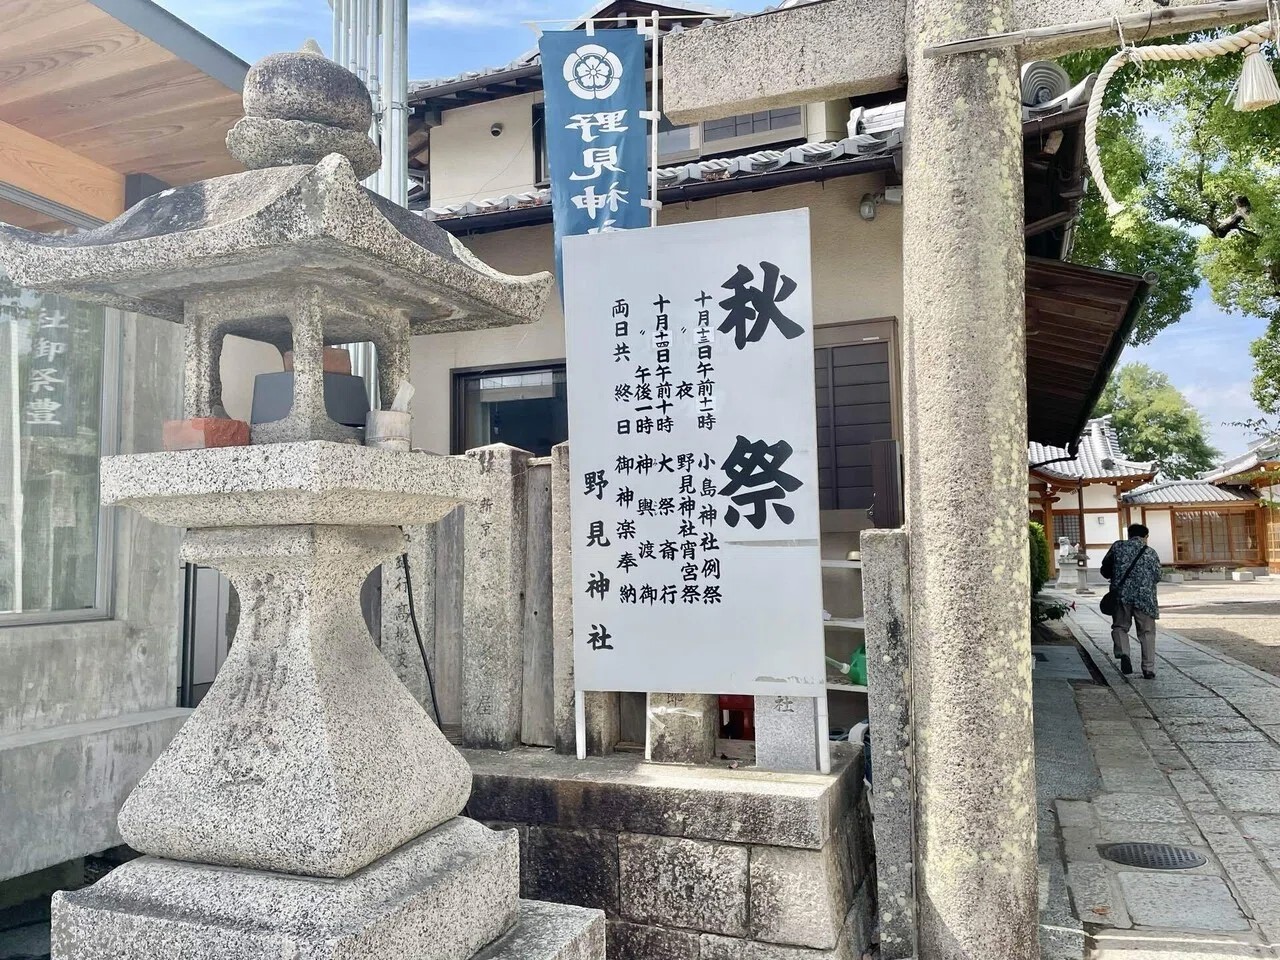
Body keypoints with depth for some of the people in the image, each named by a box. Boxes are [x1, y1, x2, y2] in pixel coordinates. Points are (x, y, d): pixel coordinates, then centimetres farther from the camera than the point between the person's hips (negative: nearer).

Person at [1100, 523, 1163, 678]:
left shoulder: (1118, 546, 4)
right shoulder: (1152, 553, 5)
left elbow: (1105, 569, 8)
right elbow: (1157, 577, 7)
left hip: (1121, 594, 0)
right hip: (1145, 597, 0)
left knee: (1120, 627, 14)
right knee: (1147, 633, 10)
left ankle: (1123, 653, -12)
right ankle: (1149, 669, 8)